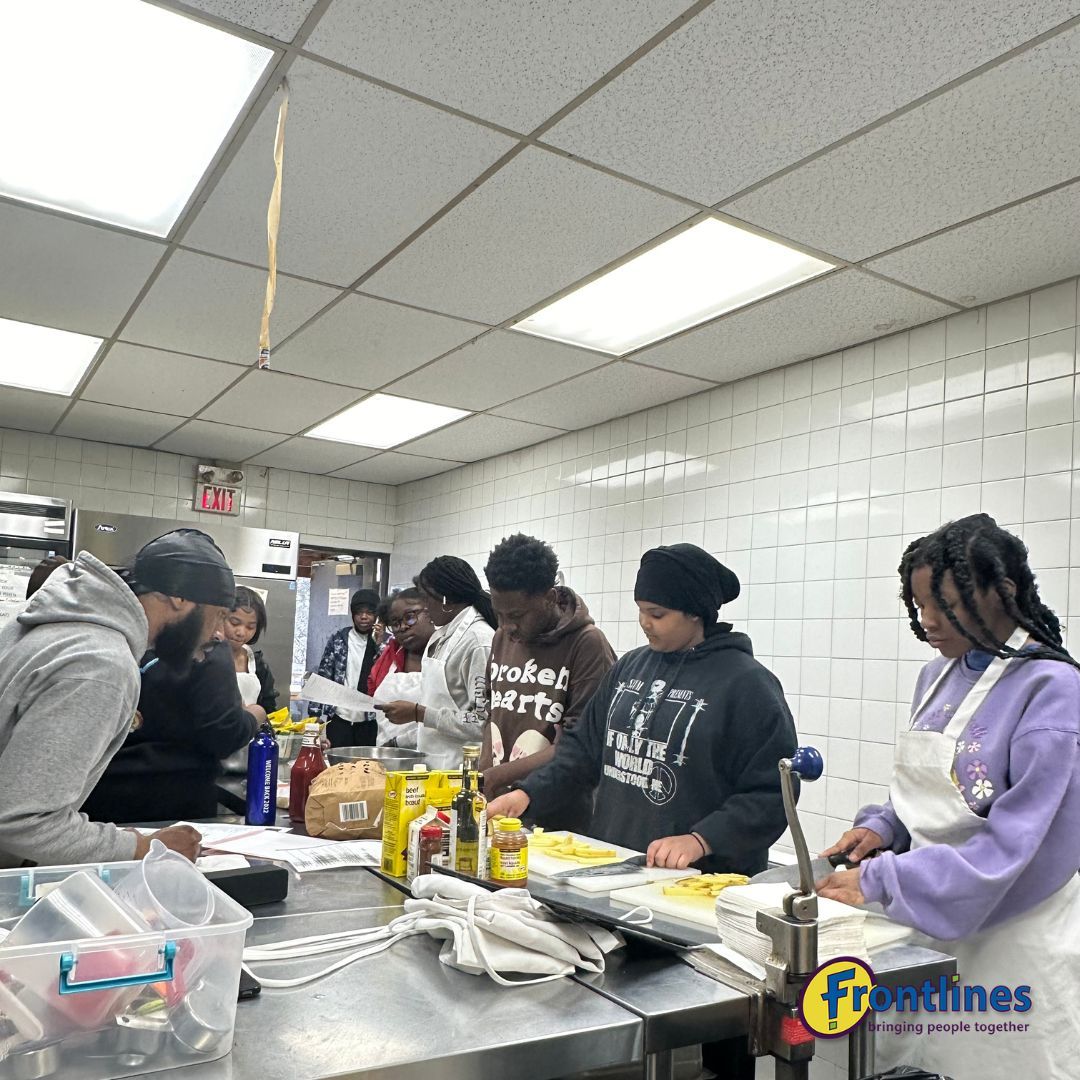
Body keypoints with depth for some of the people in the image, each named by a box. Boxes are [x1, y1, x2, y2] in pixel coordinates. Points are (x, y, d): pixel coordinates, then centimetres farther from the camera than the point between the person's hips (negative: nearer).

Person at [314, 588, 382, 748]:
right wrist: (316, 715, -2)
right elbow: (323, 678, 4)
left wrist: (379, 643, -13)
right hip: (339, 718, 1)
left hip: (371, 722, 0)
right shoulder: (338, 639, 4)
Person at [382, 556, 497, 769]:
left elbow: (482, 722, -21)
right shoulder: (441, 634, 9)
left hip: (457, 768, -8)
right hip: (431, 760, 8)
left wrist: (418, 713, -18)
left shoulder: (479, 640, -17)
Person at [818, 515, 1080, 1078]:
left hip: (1012, 938, -6)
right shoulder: (938, 676, 5)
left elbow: (1017, 844, -23)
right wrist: (882, 828, -3)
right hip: (931, 924, 7)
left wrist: (880, 880, -22)